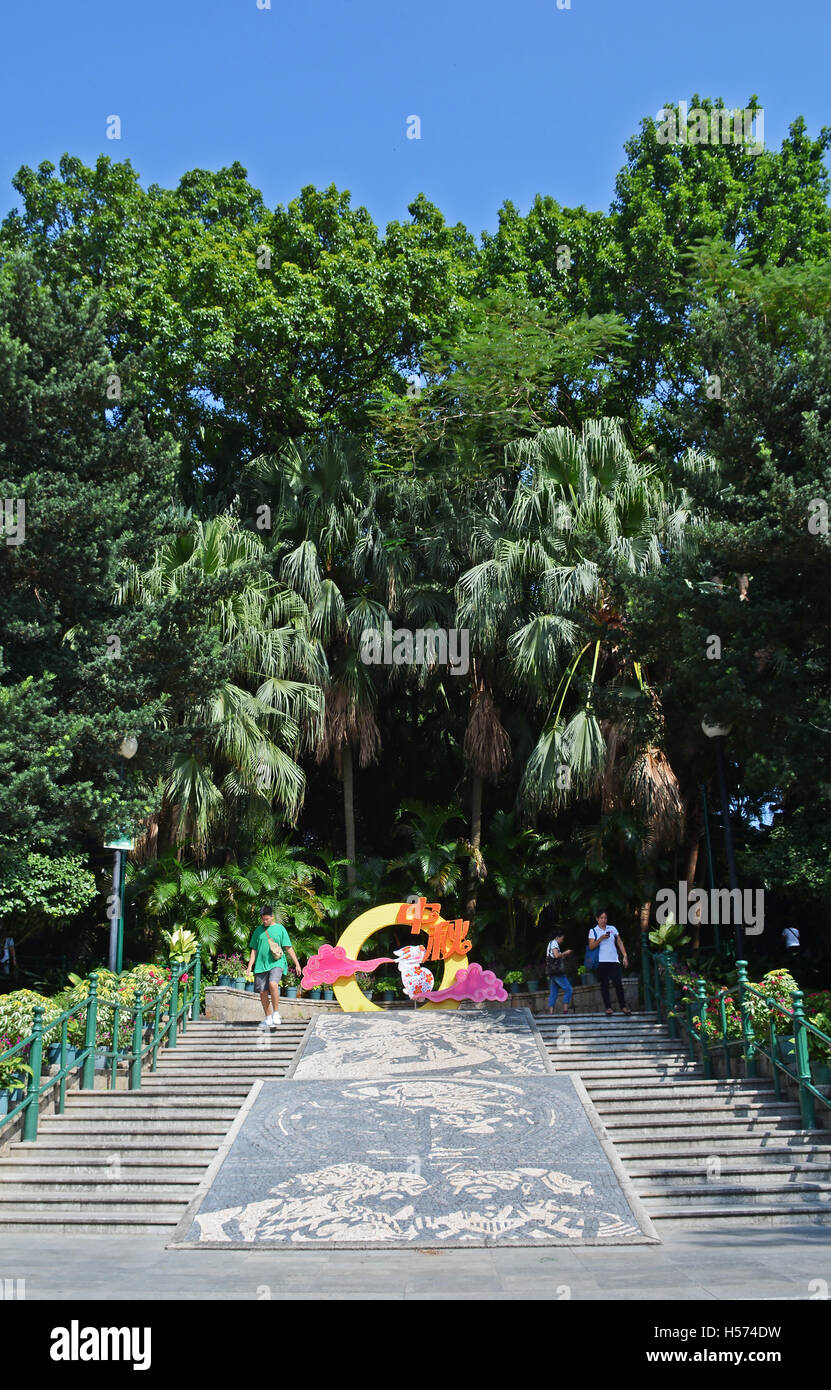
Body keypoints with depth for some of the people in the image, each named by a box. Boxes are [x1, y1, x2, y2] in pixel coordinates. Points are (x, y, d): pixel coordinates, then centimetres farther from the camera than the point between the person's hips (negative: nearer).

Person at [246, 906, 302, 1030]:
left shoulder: (280, 929, 4)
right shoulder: (258, 930, 12)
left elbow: (288, 948, 5)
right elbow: (254, 950, 14)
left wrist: (297, 964, 2)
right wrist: (250, 966, 4)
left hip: (276, 963, -4)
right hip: (261, 965, 4)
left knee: (273, 984, -27)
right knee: (263, 992, 3)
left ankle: (276, 1014, -15)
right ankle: (268, 1018, 17)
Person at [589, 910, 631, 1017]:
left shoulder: (612, 929, 12)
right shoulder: (593, 931, 5)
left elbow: (620, 943, 13)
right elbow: (591, 946, -4)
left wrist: (624, 956, 5)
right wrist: (600, 939, -18)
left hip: (614, 960, 1)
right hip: (601, 962, -1)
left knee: (618, 983, -5)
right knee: (604, 985, 0)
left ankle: (623, 1006, 4)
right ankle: (608, 1007, 5)